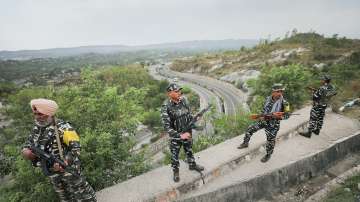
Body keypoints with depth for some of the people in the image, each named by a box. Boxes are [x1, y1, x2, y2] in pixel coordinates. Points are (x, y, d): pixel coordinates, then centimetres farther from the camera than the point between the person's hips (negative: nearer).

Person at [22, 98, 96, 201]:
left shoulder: (62, 127, -18)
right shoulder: (36, 128, 6)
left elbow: (75, 147, -21)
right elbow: (29, 143, 20)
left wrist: (66, 161, -34)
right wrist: (26, 151, -3)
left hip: (67, 168, -7)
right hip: (51, 171, 7)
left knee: (81, 192, 5)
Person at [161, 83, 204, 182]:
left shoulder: (184, 100, -10)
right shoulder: (166, 107, -25)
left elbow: (189, 114, 3)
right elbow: (167, 127, -24)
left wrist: (189, 131, -6)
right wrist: (180, 135, -26)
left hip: (187, 133, 4)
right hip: (175, 136, -4)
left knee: (189, 151, 25)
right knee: (175, 155, 17)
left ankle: (192, 165, 51)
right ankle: (176, 172, 42)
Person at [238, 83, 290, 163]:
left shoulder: (284, 103, -18)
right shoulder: (268, 98, -5)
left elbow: (287, 115, -12)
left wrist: (277, 116, -27)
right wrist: (261, 116, -6)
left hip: (273, 124, -4)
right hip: (263, 121, 4)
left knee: (270, 140, 9)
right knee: (249, 129, 4)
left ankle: (268, 155, 36)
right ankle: (245, 143, 28)